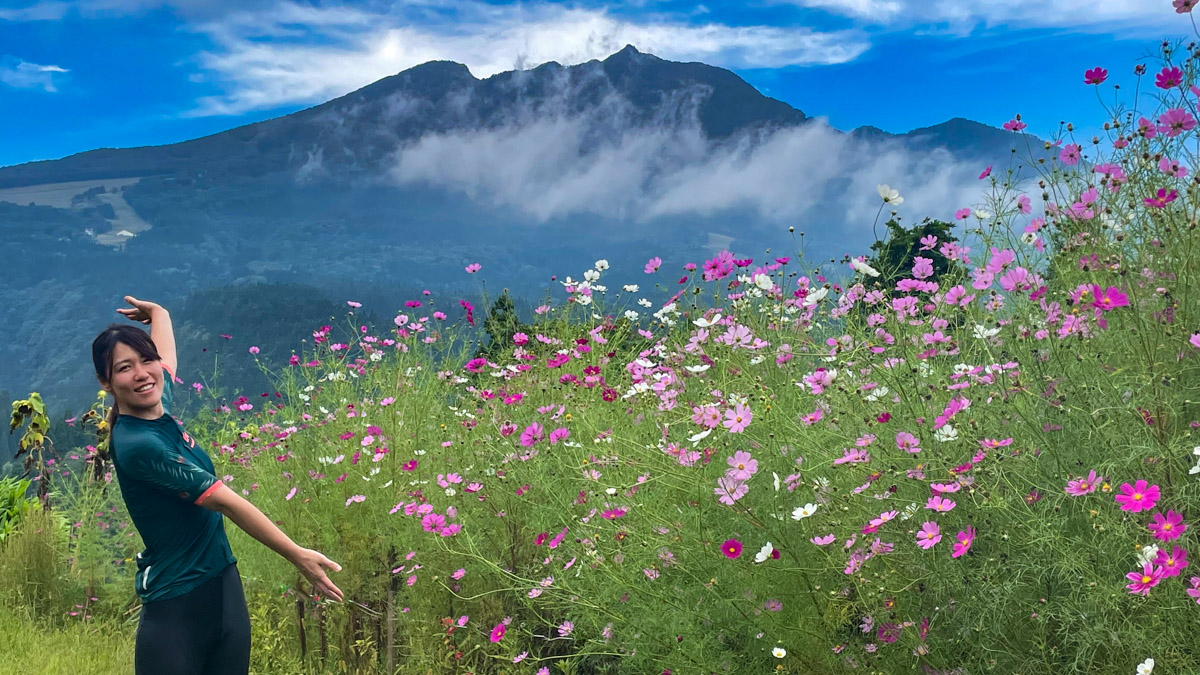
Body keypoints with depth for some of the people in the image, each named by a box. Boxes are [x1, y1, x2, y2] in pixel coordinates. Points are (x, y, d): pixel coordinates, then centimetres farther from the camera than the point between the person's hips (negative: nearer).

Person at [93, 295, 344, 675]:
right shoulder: (137, 444, -20)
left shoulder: (160, 406, 3)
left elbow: (163, 333, 25)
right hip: (177, 610, -8)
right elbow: (225, 501, -19)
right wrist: (298, 557, -16)